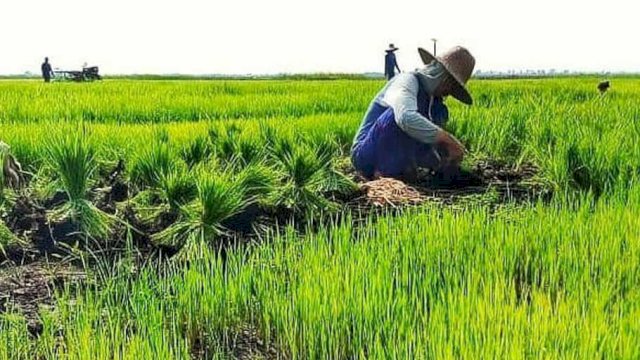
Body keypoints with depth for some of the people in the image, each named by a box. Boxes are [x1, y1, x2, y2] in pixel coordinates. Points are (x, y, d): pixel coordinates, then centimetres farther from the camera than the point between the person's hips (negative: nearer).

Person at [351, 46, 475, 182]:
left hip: (394, 156, 8)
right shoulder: (408, 80, -16)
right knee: (398, 113, -33)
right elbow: (406, 118, -40)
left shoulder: (431, 96, 10)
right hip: (367, 154, -8)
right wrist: (448, 140, -34)